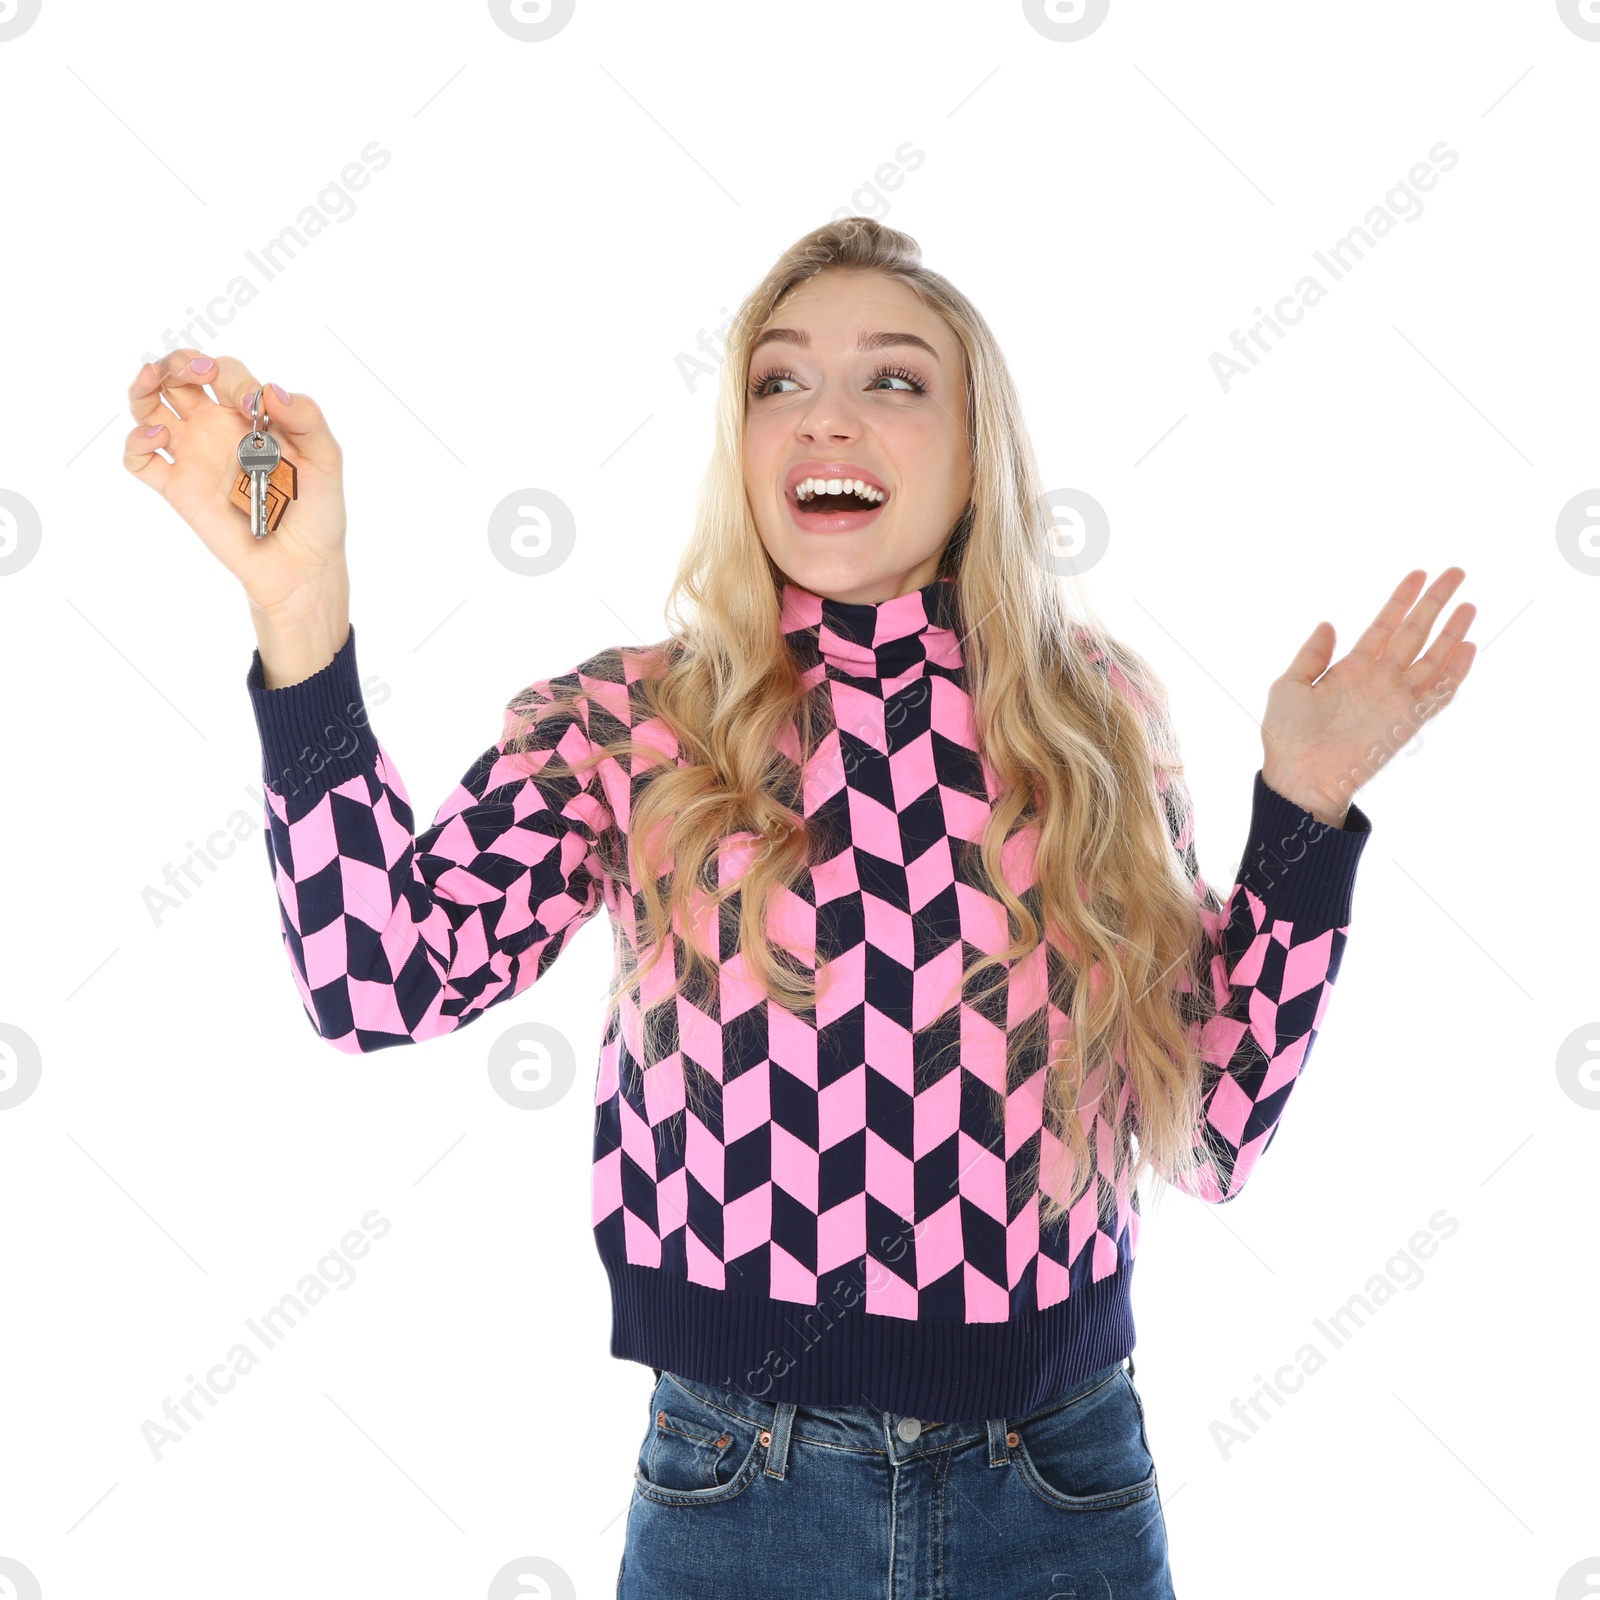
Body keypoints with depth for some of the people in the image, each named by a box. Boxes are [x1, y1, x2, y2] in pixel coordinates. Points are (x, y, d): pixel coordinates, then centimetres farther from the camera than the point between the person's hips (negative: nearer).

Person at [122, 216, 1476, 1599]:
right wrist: (300, 601, -25)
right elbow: (381, 975, -19)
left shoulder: (1097, 723, 1)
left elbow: (1215, 1133, 1)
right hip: (733, 1486, -1)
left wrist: (1307, 802, -5)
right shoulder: (625, 724, -3)